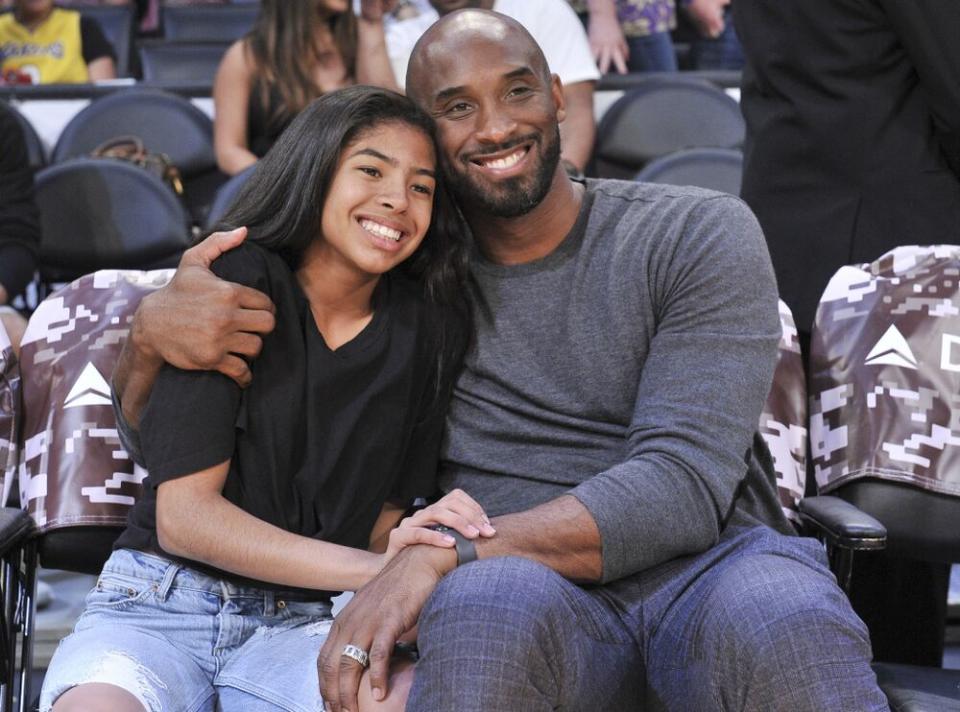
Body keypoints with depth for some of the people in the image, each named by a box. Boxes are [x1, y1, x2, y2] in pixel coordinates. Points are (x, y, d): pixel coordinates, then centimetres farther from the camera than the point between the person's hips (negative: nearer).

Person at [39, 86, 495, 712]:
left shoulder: (428, 328, 6)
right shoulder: (234, 285, -4)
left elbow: (384, 513, 9)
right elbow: (182, 516, -11)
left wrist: (403, 545, -17)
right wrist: (370, 568, -23)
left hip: (300, 626, 2)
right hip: (161, 605, -2)